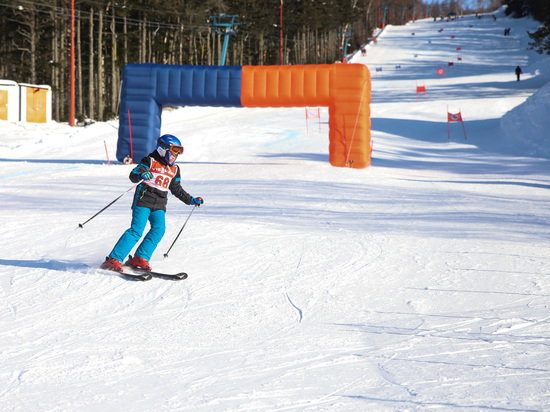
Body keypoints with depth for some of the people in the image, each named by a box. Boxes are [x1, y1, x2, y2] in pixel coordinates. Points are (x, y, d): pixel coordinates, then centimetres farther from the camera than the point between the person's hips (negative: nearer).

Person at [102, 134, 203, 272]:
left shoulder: (174, 170, 18)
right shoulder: (150, 162, -1)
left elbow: (177, 189, 29)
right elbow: (133, 175, -12)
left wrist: (191, 200, 26)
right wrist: (141, 174, -34)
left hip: (159, 206, 6)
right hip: (143, 200, -6)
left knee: (159, 229, -17)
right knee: (137, 230, -17)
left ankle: (140, 258, -13)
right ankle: (113, 260, -17)